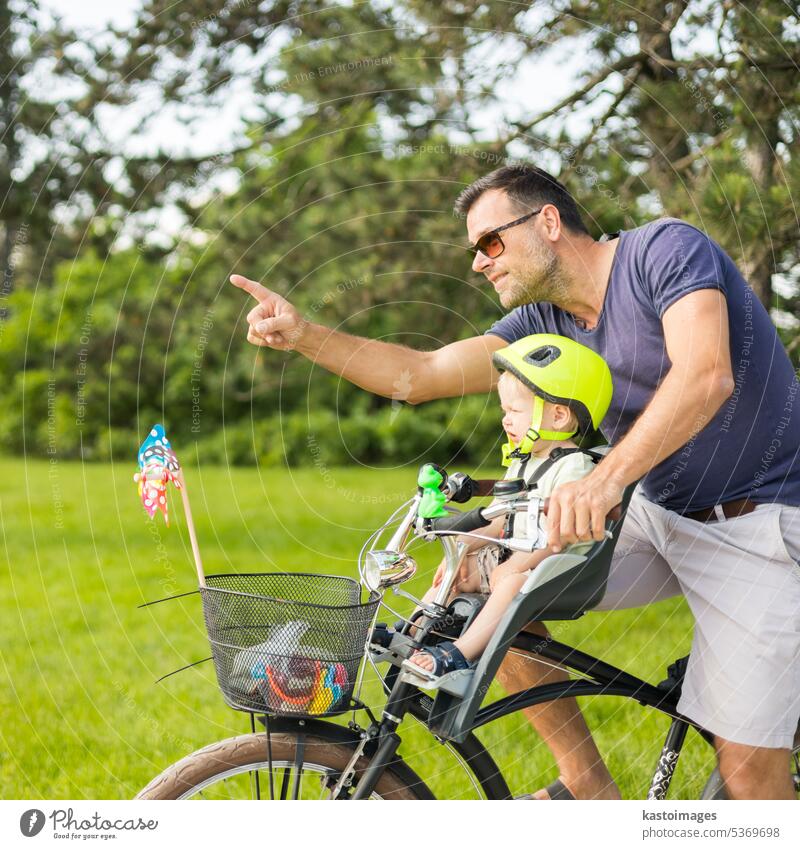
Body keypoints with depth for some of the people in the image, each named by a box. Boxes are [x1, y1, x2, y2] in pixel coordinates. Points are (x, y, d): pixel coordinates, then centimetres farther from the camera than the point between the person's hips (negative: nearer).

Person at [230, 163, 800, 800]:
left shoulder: (667, 248, -16)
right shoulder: (545, 323, 5)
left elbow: (706, 374, -32)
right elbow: (421, 374, 0)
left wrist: (607, 477, -45)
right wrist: (302, 334, -12)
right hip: (656, 513, 7)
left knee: (748, 770, -12)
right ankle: (590, 790, -1)